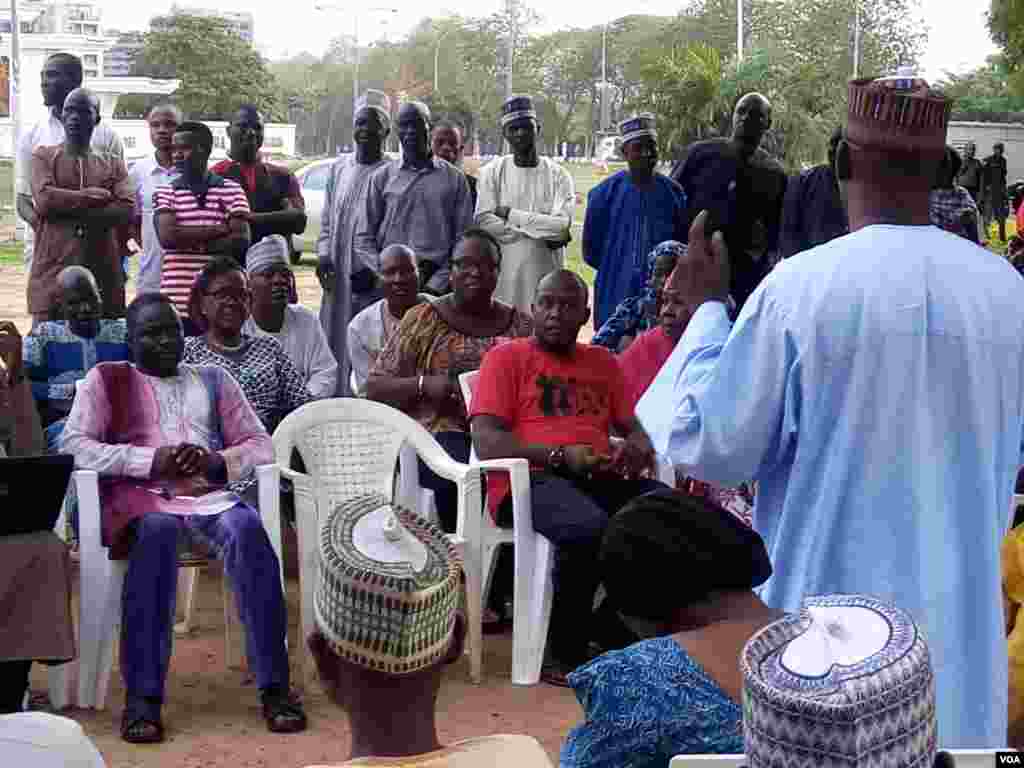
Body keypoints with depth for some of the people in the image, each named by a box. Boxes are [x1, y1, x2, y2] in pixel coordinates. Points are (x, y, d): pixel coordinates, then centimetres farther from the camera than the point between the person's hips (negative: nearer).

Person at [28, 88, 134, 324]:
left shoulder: (112, 163, 13)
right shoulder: (44, 156, 9)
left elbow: (126, 208, -4)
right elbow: (44, 199, -10)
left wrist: (68, 210, -10)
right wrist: (93, 196, -6)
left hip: (102, 272, 2)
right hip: (53, 270, -2)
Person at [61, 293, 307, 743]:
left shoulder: (213, 379, 23)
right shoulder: (106, 378, 16)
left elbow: (261, 444, 16)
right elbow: (74, 445, 1)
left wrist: (217, 462, -7)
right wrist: (151, 461, -12)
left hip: (208, 492, 2)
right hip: (139, 495, -2)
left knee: (247, 530, -32)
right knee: (157, 531, -38)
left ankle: (273, 685, -32)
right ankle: (143, 695, -38)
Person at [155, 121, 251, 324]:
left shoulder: (231, 191, 5)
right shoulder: (165, 193, 8)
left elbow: (241, 241, -5)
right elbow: (167, 236, -8)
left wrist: (189, 243, -6)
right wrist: (219, 230, -8)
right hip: (176, 302, 1)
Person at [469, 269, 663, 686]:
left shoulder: (603, 362, 26)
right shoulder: (506, 357, 10)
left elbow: (634, 429, 25)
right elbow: (486, 442, -2)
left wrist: (637, 448, -1)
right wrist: (560, 456, -14)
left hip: (601, 478, 5)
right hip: (528, 480, -5)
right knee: (589, 527, -38)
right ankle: (563, 654, -18)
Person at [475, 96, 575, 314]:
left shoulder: (558, 175, 4)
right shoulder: (492, 172, 5)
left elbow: (562, 226, -10)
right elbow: (484, 222, -7)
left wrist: (511, 214, -9)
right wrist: (541, 231, -9)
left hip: (546, 278, 0)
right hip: (503, 277, 0)